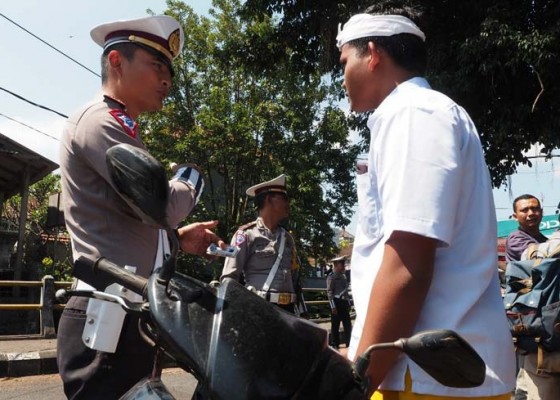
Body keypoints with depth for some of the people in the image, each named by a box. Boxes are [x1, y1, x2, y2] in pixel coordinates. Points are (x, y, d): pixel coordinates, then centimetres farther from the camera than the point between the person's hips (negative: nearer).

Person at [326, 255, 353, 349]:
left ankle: (349, 344, 13)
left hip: (344, 302, 7)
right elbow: (329, 292, -12)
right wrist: (333, 306, -17)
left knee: (348, 325, 7)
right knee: (335, 325, 2)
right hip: (337, 302, -7)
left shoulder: (343, 276, 16)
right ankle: (335, 344, 10)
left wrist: (348, 303, 16)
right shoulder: (332, 277, -7)